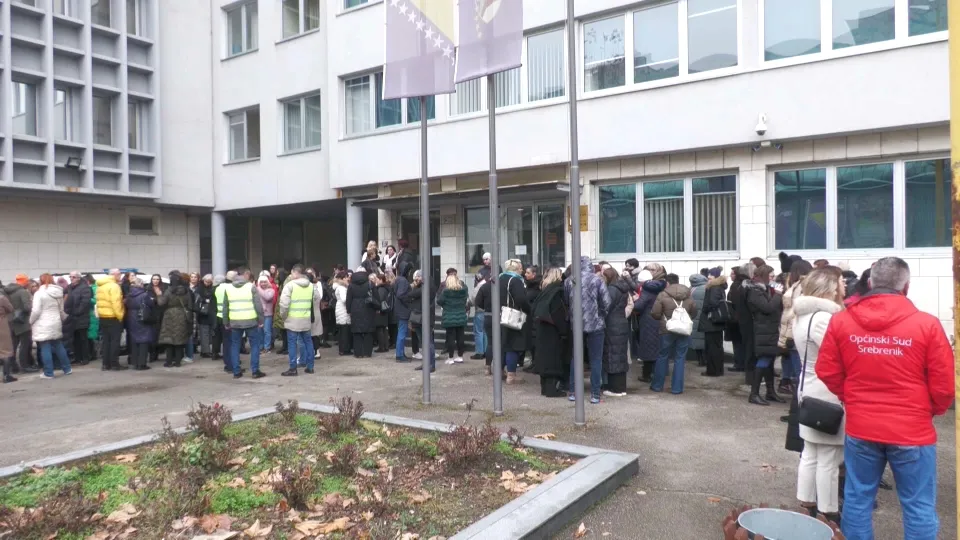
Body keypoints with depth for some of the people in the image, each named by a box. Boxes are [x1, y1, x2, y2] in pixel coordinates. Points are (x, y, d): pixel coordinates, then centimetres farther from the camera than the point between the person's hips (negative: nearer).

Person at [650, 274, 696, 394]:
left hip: (667, 330, -2)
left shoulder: (662, 295, -7)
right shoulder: (688, 296, 5)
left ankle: (657, 385, 21)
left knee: (663, 357, 11)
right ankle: (677, 388, 9)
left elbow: (655, 313, -7)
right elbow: (694, 313, 13)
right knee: (680, 358, 8)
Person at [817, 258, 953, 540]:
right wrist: (932, 411, 16)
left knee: (857, 499, 14)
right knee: (919, 507, 11)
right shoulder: (927, 324, -11)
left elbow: (827, 372, 3)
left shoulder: (841, 320, -4)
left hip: (860, 428, 2)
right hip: (912, 431, -2)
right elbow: (944, 384, -4)